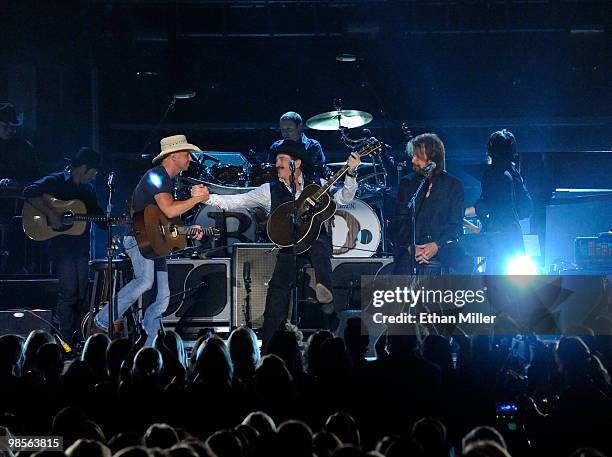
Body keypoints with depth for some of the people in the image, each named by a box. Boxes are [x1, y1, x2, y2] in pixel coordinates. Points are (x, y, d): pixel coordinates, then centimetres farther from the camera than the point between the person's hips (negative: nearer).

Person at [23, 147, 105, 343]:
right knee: (69, 292, -10)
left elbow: (100, 219, 20)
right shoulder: (56, 181, -5)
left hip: (81, 246, 6)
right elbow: (30, 193, -20)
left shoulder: (88, 189, 16)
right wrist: (51, 214, -24)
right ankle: (65, 340, -5)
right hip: (62, 244, -6)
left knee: (81, 295, 6)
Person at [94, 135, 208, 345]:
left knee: (162, 298, 3)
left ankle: (147, 349, 6)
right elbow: (169, 210, -26)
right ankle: (102, 322, -22)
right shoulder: (156, 176, -12)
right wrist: (196, 199, -14)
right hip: (138, 238, -10)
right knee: (146, 280, -30)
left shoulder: (167, 180, 20)